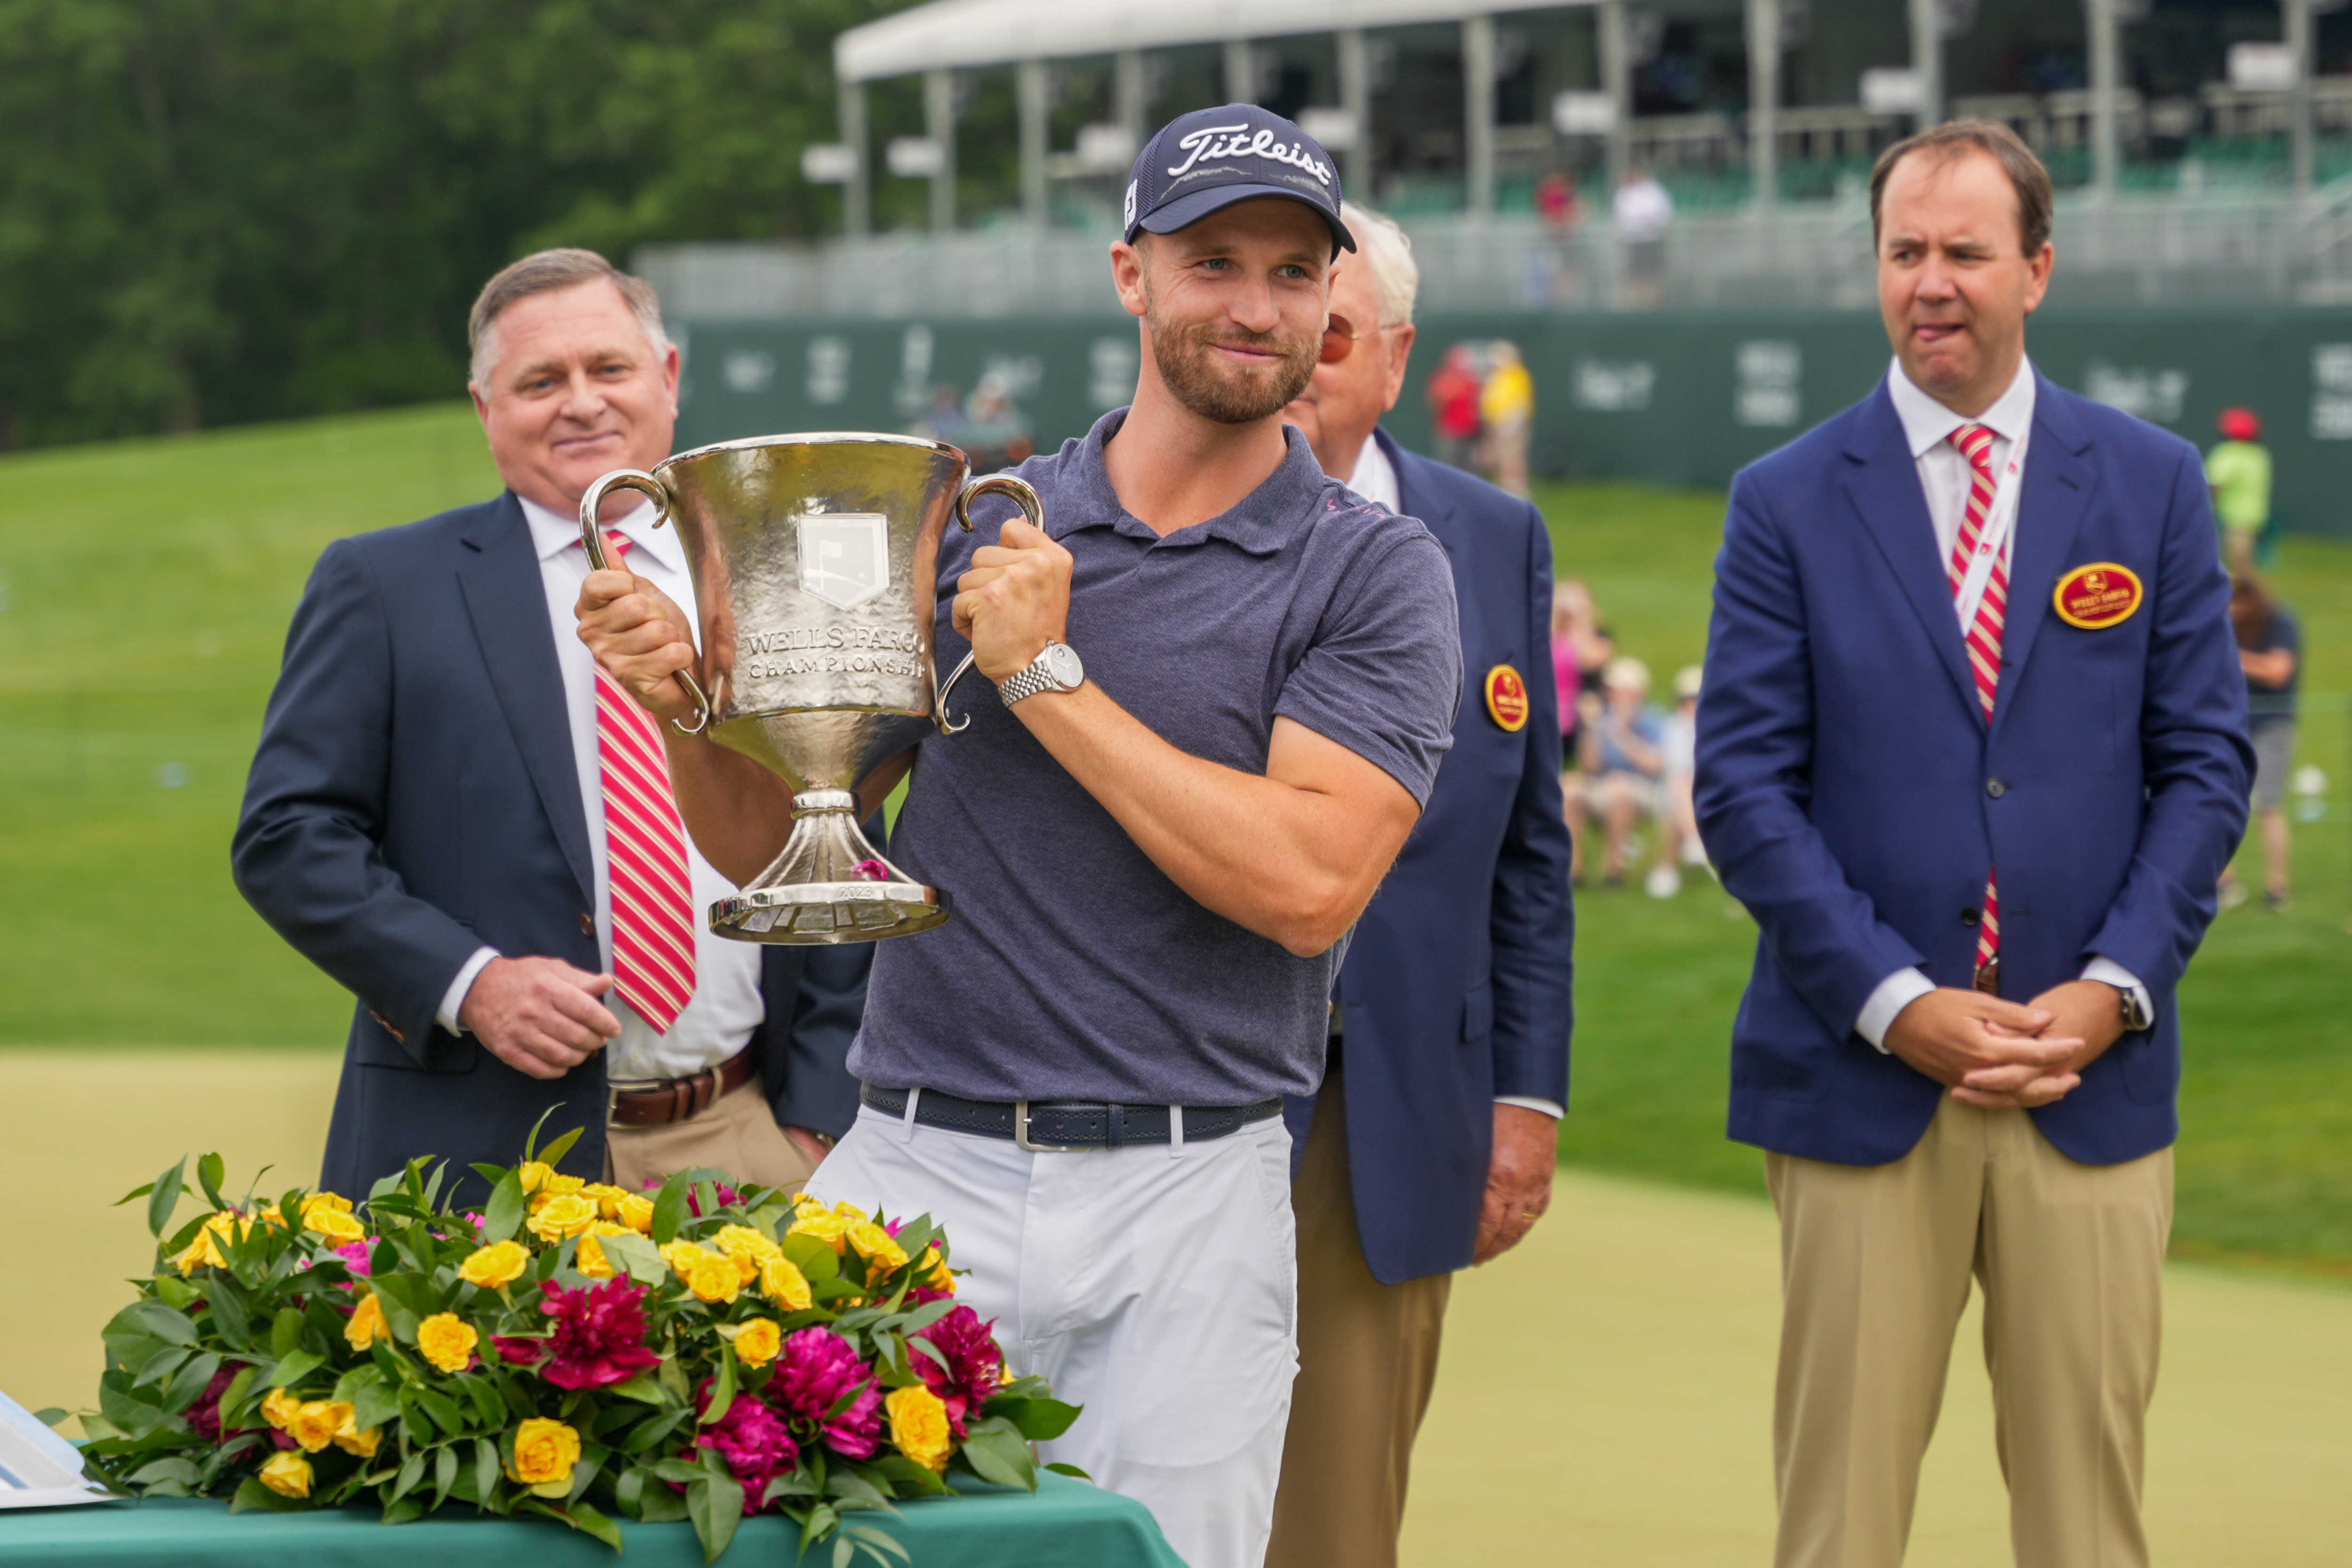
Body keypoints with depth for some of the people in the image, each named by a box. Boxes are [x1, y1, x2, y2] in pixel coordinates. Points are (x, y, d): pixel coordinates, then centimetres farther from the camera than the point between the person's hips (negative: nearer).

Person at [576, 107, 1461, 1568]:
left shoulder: (1376, 572, 1)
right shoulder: (969, 526, 10)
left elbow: (1307, 884, -14)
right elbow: (767, 835, 14)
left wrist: (1048, 675, -11)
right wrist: (688, 700, -8)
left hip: (1187, 1204, -2)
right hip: (921, 1173, 2)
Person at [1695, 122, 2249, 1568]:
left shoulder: (2153, 484, 7)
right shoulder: (1788, 503, 3)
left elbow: (2205, 761, 5)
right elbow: (1744, 784, -1)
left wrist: (2115, 990, -8)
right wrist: (1896, 1003, -11)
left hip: (2092, 1073, 1)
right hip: (1867, 1074, -1)